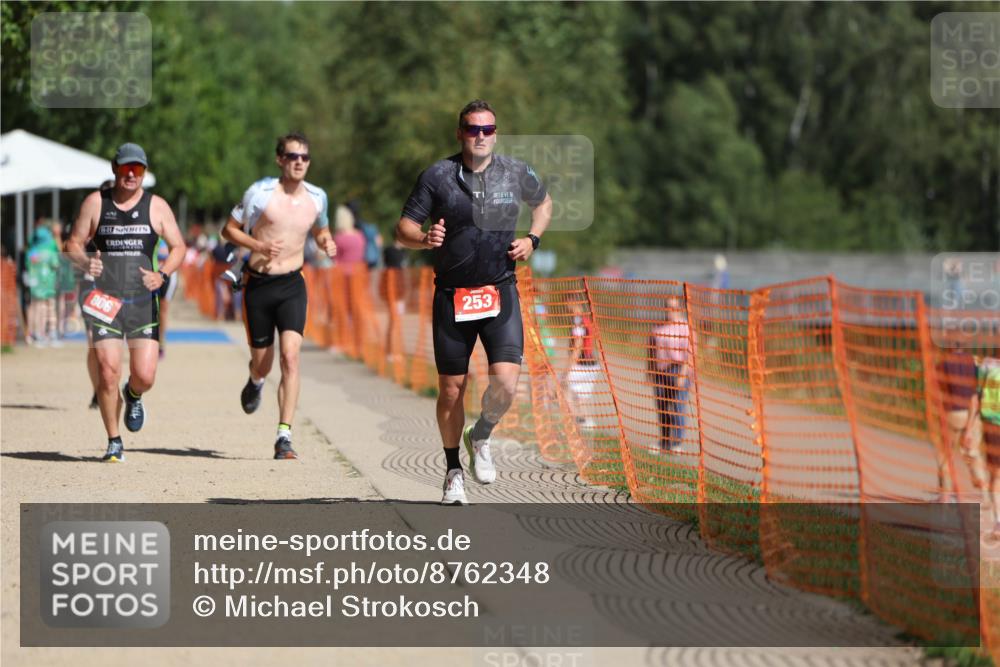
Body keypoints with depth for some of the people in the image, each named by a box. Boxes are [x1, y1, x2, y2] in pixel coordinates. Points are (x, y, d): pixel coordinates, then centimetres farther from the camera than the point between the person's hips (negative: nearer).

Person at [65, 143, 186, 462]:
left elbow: (178, 247, 6)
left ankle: (133, 397, 31)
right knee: (108, 371, -12)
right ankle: (114, 442, 3)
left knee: (145, 376, -8)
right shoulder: (95, 203, 6)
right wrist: (85, 262, -13)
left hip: (142, 302, 0)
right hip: (104, 301, 0)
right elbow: (74, 242, 10)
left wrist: (162, 274, -13)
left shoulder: (156, 206, 5)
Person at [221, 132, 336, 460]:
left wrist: (327, 243, 0)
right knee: (262, 361, 10)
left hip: (292, 285, 1)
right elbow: (229, 229, -1)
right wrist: (258, 245, -17)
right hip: (258, 284, -1)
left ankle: (284, 436, -18)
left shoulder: (317, 197, 3)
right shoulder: (261, 192, -8)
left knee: (290, 356, -17)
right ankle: (255, 382, 51)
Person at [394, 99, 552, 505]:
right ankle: (453, 470, 23)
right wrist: (424, 238, -23)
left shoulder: (516, 174, 2)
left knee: (505, 383, -16)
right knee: (451, 389, 3)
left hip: (500, 293, 1)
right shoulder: (438, 176, -3)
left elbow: (543, 202, 23)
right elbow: (403, 229, -1)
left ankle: (480, 437, 15)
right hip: (452, 297, 0)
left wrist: (533, 239, 5)